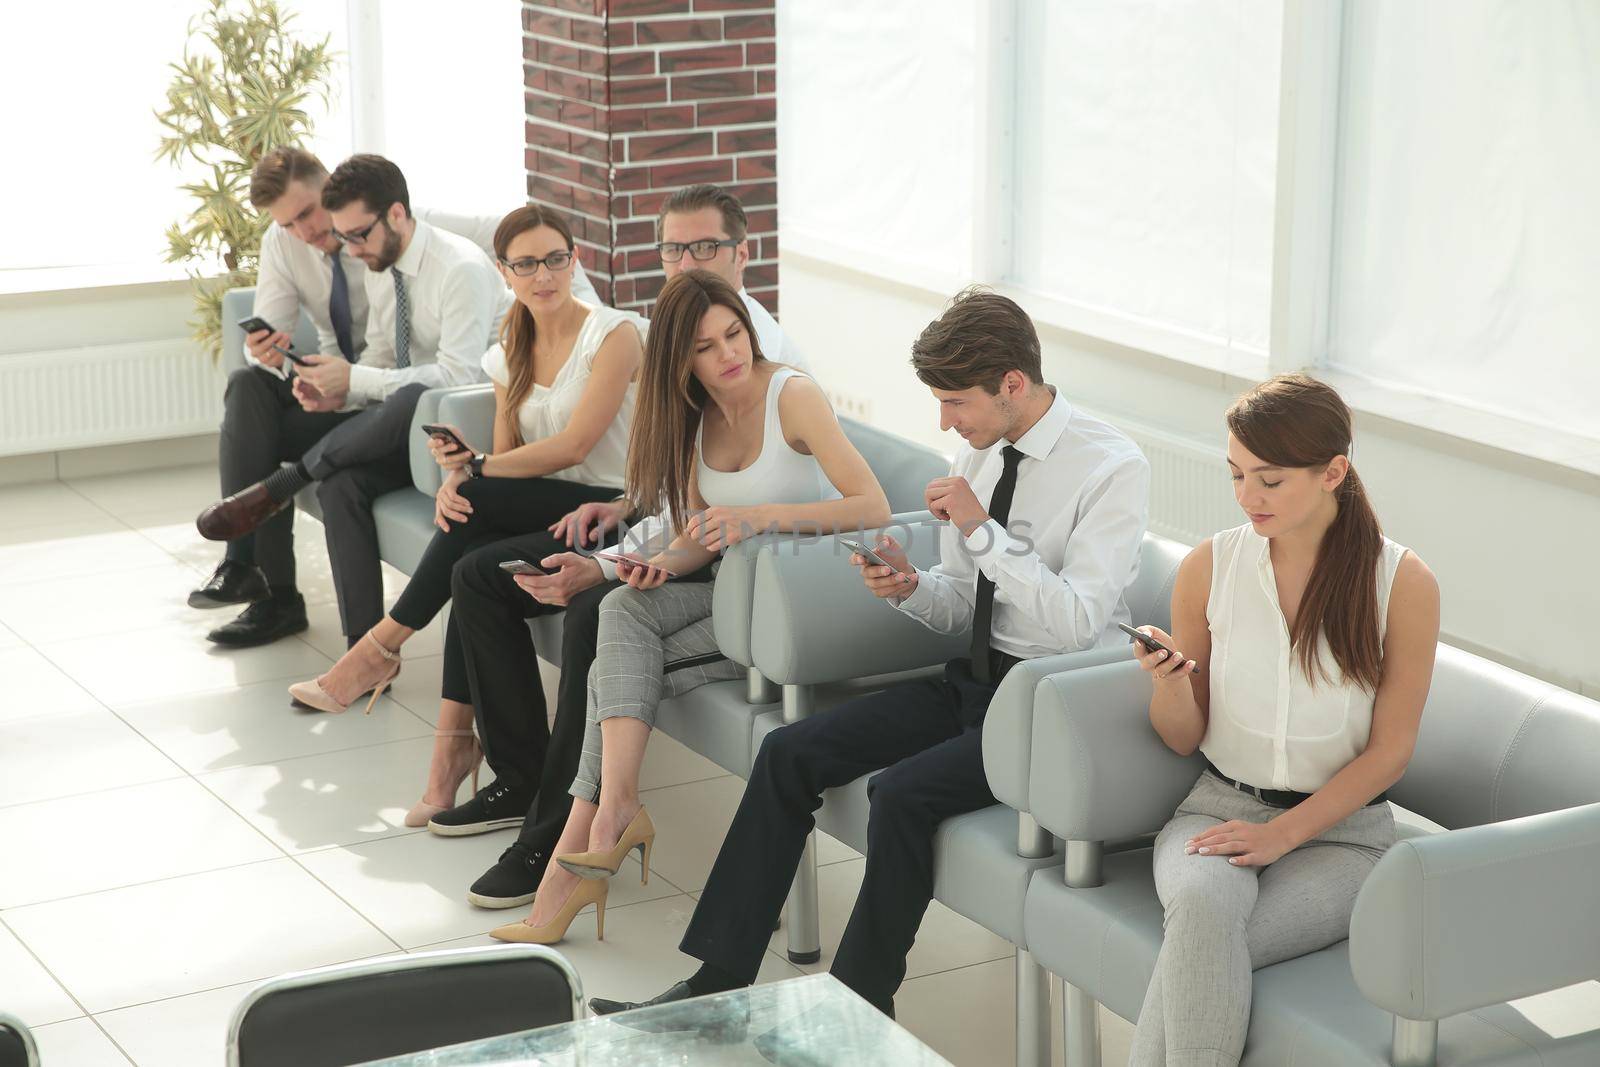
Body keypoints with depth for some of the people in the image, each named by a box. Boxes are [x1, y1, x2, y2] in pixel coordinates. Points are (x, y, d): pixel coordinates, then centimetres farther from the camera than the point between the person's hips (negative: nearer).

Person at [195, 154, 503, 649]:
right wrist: (338, 390, -5)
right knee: (340, 482, -23)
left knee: (412, 401, -40)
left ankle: (278, 487, -23)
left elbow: (457, 376, -24)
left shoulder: (462, 269, -16)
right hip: (400, 425, 7)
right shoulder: (380, 266, 11)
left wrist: (354, 379, -21)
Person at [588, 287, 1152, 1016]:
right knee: (789, 754, -4)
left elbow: (1077, 626, -23)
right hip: (973, 680, 8)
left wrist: (982, 529, -24)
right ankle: (718, 983, -2)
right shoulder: (980, 453, 7)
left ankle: (860, 1015, -12)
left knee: (902, 792, -28)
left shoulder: (1113, 468, -15)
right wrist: (911, 587, -8)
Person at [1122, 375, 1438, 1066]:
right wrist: (1169, 685, -16)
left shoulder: (1403, 584, -7)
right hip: (1220, 805, 2)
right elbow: (1184, 740, 7)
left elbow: (1388, 752, -3)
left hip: (1340, 828, -2)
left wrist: (1282, 833, -13)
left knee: (1198, 952, -30)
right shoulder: (1208, 569, 0)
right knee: (1202, 906, -34)